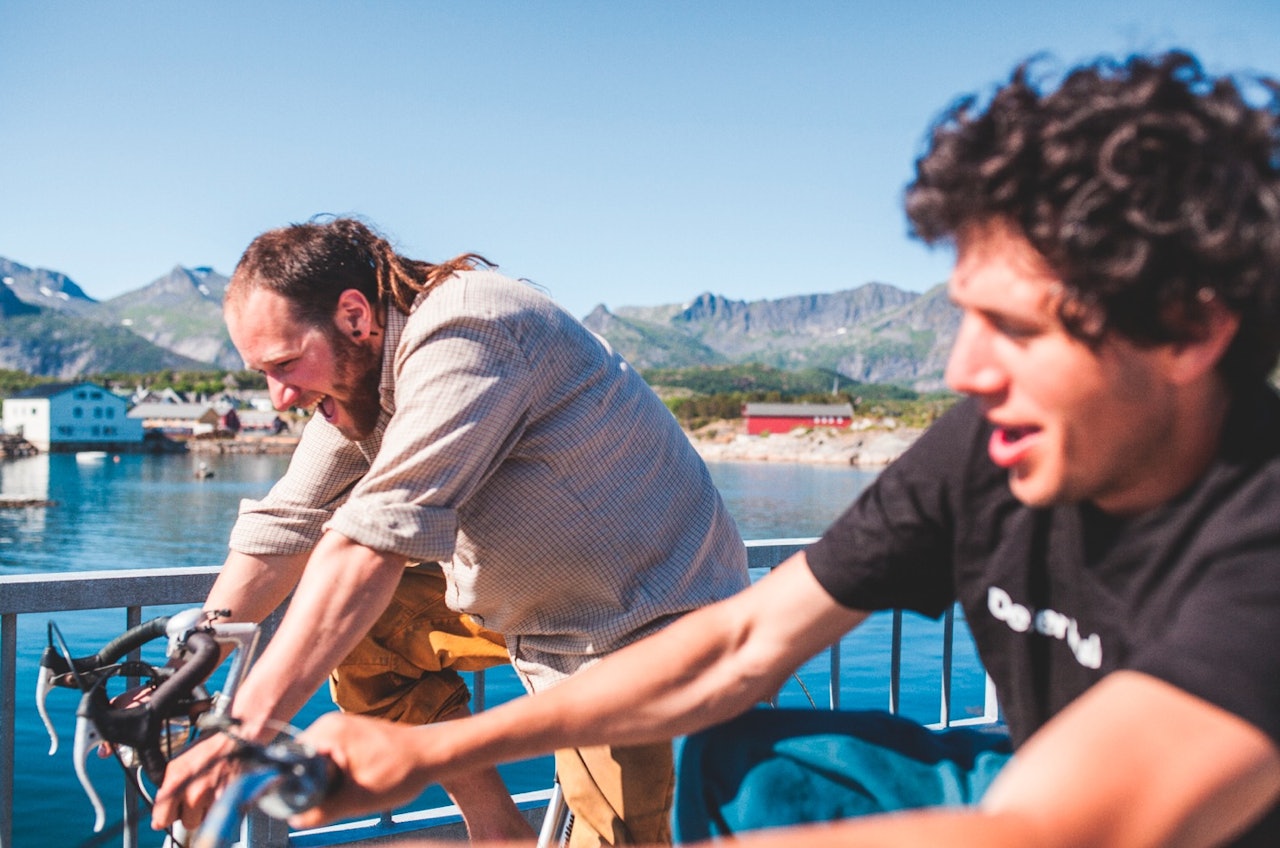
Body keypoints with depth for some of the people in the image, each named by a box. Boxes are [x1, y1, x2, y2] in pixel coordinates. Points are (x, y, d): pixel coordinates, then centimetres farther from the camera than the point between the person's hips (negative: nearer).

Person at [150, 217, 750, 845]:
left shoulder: (461, 337, -28)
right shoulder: (354, 373, -1)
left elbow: (370, 548, -36)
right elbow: (282, 529, 1)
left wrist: (244, 731, -37)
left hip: (644, 622, -8)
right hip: (530, 597, 8)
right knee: (353, 637, 1)